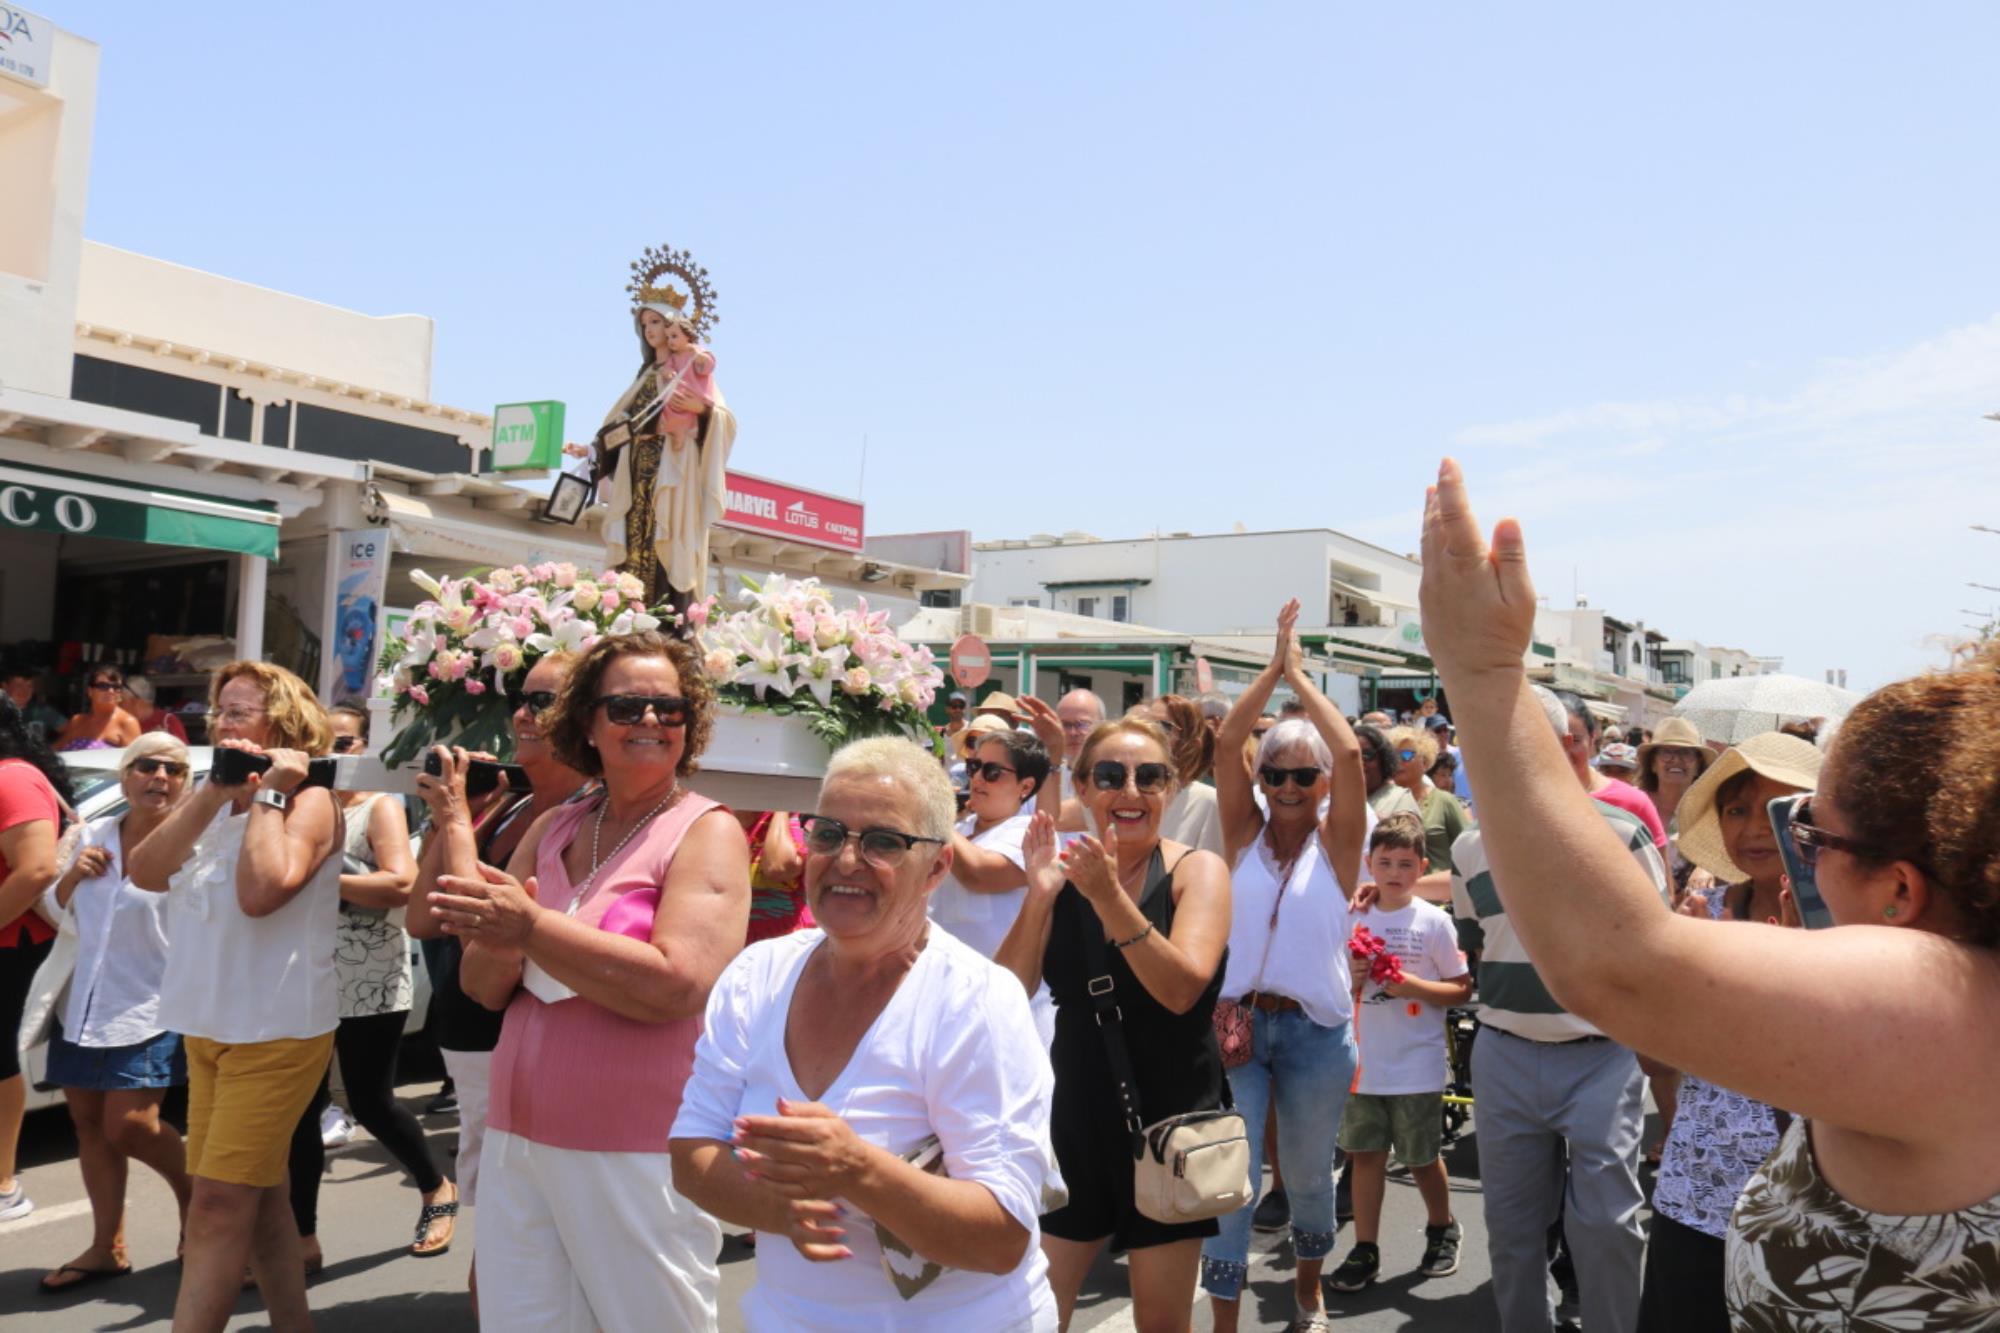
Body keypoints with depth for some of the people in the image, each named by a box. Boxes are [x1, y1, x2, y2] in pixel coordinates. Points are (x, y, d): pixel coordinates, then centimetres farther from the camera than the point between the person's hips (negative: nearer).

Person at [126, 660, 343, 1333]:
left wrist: (268, 793, -18)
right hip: (208, 1025, 8)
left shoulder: (309, 800, -11)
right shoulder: (217, 805, 12)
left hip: (276, 1029, -8)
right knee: (255, 1193, 15)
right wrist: (214, 793, -11)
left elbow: (261, 891, -26)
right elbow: (144, 872, -3)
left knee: (219, 1201, -8)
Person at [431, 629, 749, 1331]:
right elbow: (482, 986, 7)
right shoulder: (552, 829, 8)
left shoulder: (706, 832, -9)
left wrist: (531, 928, -22)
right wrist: (500, 944, -15)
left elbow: (677, 985, -23)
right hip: (517, 1140, 5)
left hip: (639, 1156, -5)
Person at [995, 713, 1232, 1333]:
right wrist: (1038, 895, -19)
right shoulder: (1068, 869, 0)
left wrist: (1111, 896, -33)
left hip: (1168, 1121, -3)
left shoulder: (1196, 870, -9)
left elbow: (1181, 989, -24)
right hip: (1075, 1116, 3)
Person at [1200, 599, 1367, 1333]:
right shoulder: (1244, 833, 2)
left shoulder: (1336, 841, -2)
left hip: (1315, 1028, 0)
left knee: (1308, 1175, 17)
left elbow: (1350, 754, -16)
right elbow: (1225, 742, -10)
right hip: (1237, 1021, 0)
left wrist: (1302, 677, -11)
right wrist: (1273, 669, -11)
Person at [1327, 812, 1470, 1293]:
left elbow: (1462, 989, -5)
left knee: (1422, 1158, 11)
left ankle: (1442, 1229, 36)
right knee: (1366, 1154, 8)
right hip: (1364, 1061, 3)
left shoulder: (1434, 921, -6)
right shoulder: (1354, 919, 3)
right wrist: (1349, 977, -10)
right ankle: (1365, 1251, 18)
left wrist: (1414, 986, -19)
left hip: (1417, 1066, -3)